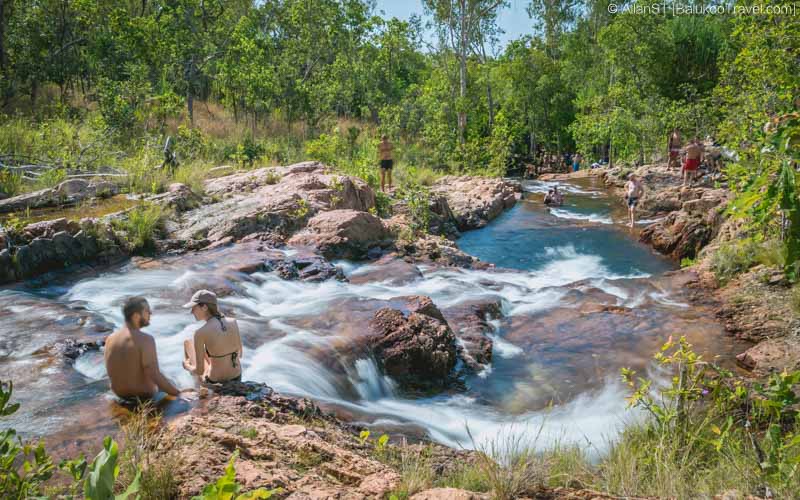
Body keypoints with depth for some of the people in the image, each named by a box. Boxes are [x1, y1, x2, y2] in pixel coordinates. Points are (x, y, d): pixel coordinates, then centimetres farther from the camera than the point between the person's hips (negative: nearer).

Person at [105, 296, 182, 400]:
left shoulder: (110, 339, -8)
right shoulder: (146, 340, -28)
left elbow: (111, 373, 3)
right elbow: (155, 376, -31)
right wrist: (179, 393, -21)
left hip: (119, 392, 5)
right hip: (144, 393, -5)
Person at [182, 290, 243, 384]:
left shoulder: (200, 333, -23)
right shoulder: (233, 322, -9)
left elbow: (199, 371, -16)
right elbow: (239, 353, 5)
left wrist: (187, 367, 8)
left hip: (216, 383, -4)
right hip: (236, 378, 4)